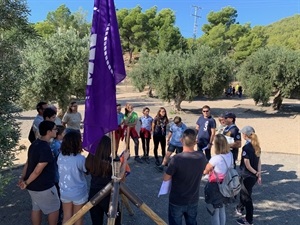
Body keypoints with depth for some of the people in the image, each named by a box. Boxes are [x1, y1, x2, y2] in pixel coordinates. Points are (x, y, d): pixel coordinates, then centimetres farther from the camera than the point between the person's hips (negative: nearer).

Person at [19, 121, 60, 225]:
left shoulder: (35, 144, 3)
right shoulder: (46, 149, -27)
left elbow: (28, 163, 7)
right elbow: (37, 171, -25)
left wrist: (22, 178, 7)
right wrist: (27, 183, -11)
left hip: (33, 185, 9)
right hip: (43, 187, -9)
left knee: (36, 208, 22)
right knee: (54, 209, 11)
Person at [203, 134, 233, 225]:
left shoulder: (215, 158, -28)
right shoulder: (230, 155, -8)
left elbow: (205, 171, -16)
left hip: (215, 187, -7)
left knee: (214, 212, 12)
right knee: (222, 210, 26)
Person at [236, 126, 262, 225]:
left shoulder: (246, 147, -23)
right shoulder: (256, 146, 2)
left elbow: (247, 164, -22)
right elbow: (259, 161, 4)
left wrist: (255, 173, -9)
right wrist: (259, 174, 5)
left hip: (247, 175, -8)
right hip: (254, 175, 8)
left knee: (247, 197, 8)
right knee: (243, 192, 27)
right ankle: (240, 208, 47)